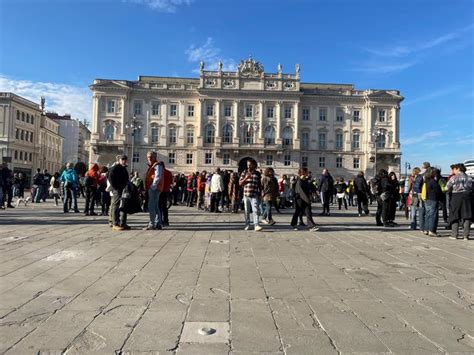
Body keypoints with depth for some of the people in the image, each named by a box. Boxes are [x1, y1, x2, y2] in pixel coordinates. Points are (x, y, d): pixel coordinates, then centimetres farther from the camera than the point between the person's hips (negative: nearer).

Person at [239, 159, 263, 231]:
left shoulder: (257, 173, 7)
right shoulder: (244, 172, 6)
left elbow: (259, 185, 14)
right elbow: (240, 183, 3)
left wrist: (260, 193, 10)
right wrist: (246, 178, -12)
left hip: (254, 195, -1)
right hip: (246, 195, 1)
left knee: (255, 210, -12)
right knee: (247, 211, 9)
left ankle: (256, 225, -16)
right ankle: (247, 225, 21)